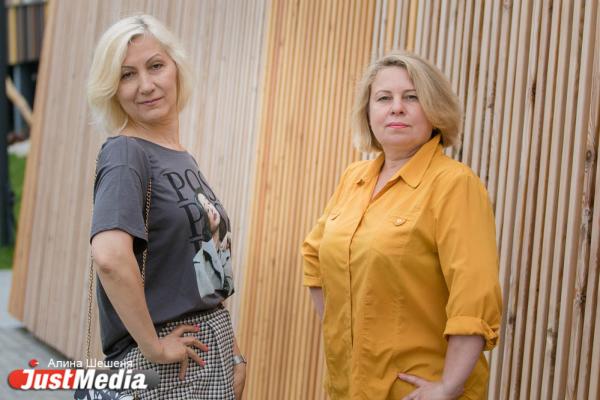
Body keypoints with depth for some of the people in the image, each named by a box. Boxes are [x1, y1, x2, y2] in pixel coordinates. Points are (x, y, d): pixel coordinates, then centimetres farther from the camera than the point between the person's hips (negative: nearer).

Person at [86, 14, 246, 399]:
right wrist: (152, 346, -23)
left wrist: (234, 354, 10)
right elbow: (110, 255, -31)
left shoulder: (184, 158, 9)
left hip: (214, 355, 7)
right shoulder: (125, 154, -14)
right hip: (162, 367, -7)